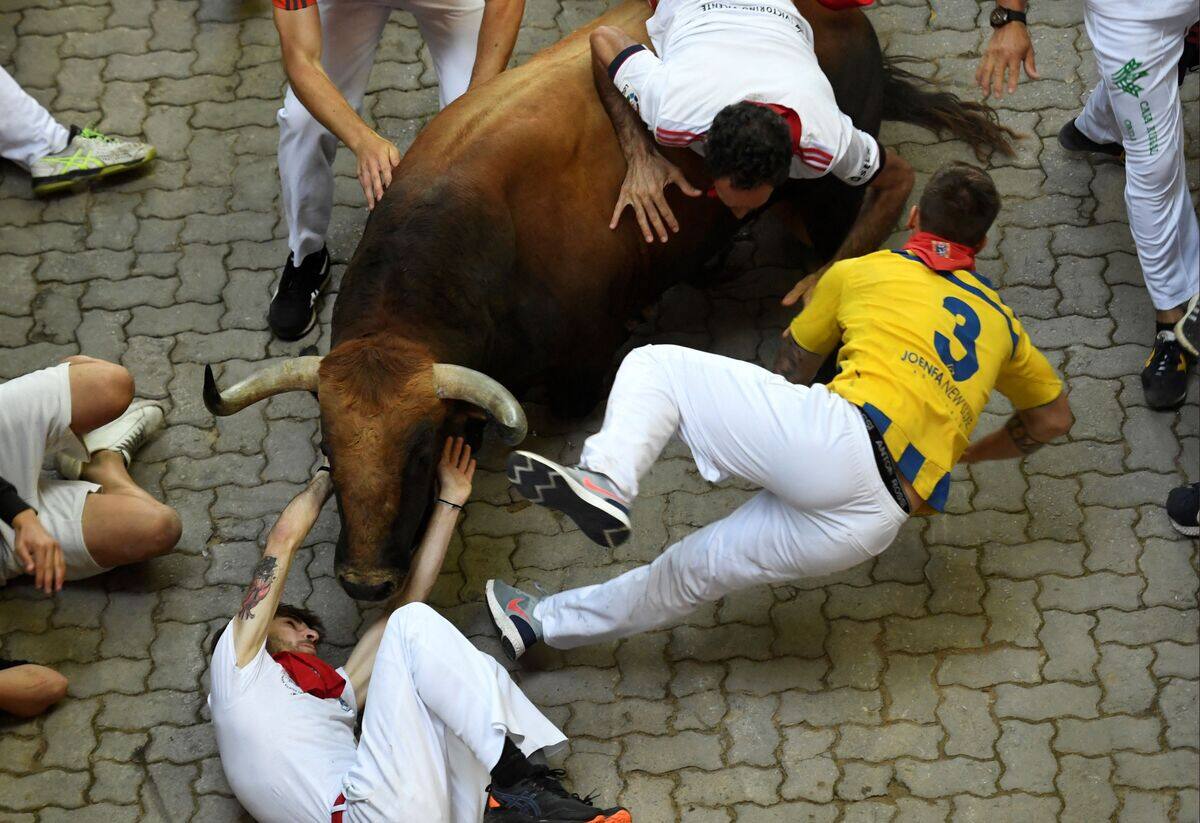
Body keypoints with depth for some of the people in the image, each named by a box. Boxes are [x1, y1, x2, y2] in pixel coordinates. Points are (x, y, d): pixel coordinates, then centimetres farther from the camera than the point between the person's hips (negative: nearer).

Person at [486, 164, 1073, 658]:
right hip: (876, 522, 5)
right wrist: (965, 454, 52)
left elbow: (792, 368, 33)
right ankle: (546, 622, 25)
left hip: (838, 439, -4)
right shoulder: (1000, 322, 28)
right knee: (700, 566, 17)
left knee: (652, 366, 5)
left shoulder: (858, 272, 20)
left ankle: (605, 480, -21)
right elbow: (1053, 418, 38)